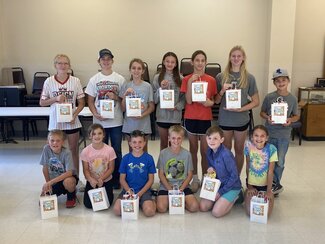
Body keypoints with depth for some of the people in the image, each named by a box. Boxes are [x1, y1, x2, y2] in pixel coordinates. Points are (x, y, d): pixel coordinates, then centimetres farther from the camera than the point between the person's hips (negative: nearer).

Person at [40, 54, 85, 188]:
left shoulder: (75, 81, -2)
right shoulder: (49, 81, -2)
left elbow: (81, 102, 1)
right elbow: (42, 102, 3)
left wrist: (74, 114, -15)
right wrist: (55, 99, -14)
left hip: (72, 122, 0)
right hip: (55, 122, 0)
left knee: (73, 151, 9)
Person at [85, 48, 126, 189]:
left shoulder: (120, 79, 2)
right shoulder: (94, 80, 3)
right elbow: (90, 101, 5)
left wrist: (115, 97, -14)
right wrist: (95, 113, -11)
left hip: (116, 121, 0)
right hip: (99, 121, 1)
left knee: (117, 151, 7)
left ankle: (116, 179, 21)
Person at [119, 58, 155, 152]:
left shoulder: (147, 86, -4)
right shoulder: (126, 86, -2)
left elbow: (151, 107, -1)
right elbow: (123, 108, -1)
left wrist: (142, 115, -16)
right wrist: (125, 95, -16)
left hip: (144, 124, 0)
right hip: (129, 124, 1)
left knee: (143, 150, 12)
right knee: (132, 150, 14)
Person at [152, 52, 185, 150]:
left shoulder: (180, 78, 1)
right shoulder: (157, 78, 1)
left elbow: (184, 98, 0)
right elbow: (154, 99, -1)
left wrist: (176, 107, -15)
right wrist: (161, 88, -14)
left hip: (176, 115, 0)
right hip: (162, 115, 0)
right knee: (164, 143, 12)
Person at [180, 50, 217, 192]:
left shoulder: (211, 80, 1)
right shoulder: (187, 79, -1)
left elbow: (214, 100, 9)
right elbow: (189, 101, -10)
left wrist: (210, 102, -13)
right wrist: (190, 83, -18)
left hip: (206, 118, 0)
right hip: (191, 118, 0)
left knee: (205, 151, 5)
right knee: (193, 149, 11)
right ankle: (195, 178, 23)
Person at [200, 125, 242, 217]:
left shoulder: (226, 154, -26)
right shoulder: (209, 152, -4)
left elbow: (234, 176, -21)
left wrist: (221, 191, -16)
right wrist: (211, 170, -12)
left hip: (231, 186, -7)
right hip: (217, 184, 7)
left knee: (216, 212, -16)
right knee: (203, 207, -3)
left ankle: (234, 198, 7)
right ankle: (221, 198, 17)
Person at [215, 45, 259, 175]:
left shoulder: (249, 78, -2)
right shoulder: (221, 77, -1)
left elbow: (256, 101, 1)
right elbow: (216, 101, 2)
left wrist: (240, 109, -13)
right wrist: (222, 91, -17)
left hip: (242, 120, 0)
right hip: (224, 119, 0)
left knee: (239, 150, 13)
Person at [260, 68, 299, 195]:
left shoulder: (292, 99, -2)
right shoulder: (269, 97, -4)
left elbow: (296, 116, 7)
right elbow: (262, 112, 5)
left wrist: (290, 120, -14)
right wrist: (267, 117, -16)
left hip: (284, 134, 0)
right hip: (269, 133, 0)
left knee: (279, 161, 8)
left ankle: (275, 184, 27)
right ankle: (275, 184, 27)